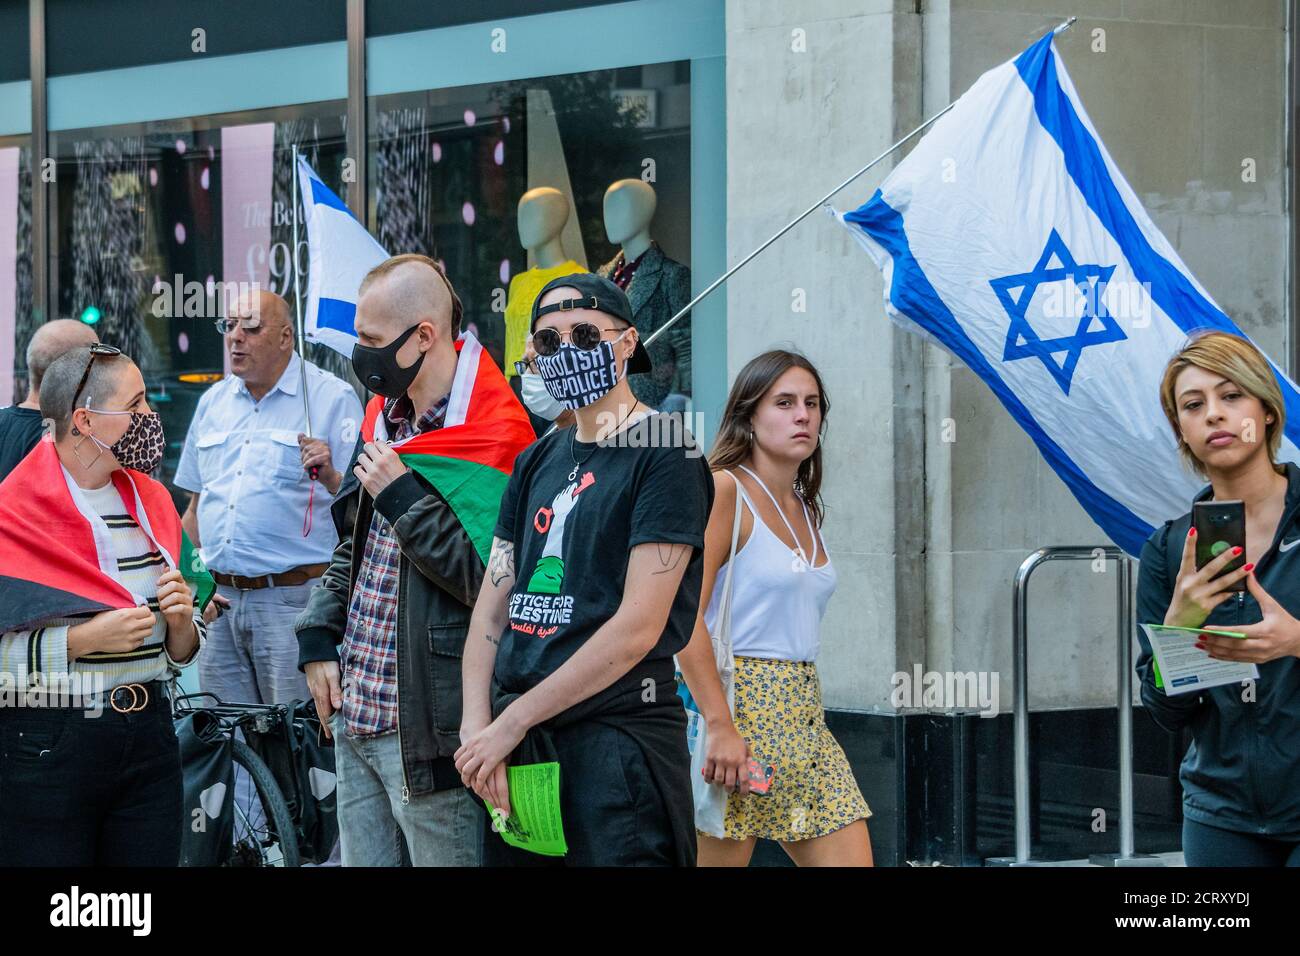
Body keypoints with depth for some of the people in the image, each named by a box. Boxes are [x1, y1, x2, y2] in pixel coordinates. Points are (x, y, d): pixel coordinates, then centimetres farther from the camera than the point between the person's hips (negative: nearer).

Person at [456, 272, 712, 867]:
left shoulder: (665, 455, -7)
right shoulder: (537, 462, 16)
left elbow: (639, 626, -15)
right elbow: (492, 604, 11)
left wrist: (513, 722, -13)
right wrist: (477, 727, -6)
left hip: (620, 733, -7)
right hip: (514, 734, 7)